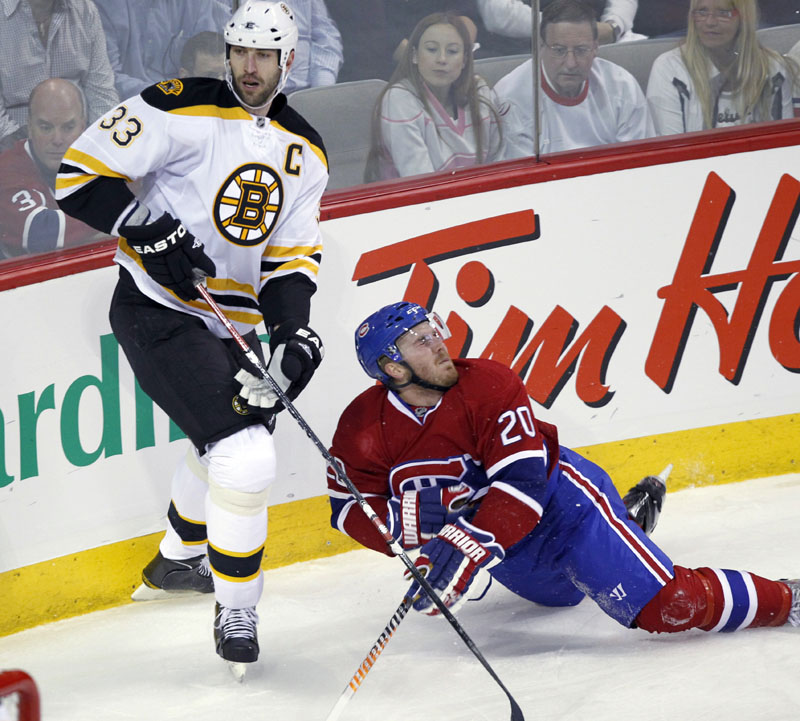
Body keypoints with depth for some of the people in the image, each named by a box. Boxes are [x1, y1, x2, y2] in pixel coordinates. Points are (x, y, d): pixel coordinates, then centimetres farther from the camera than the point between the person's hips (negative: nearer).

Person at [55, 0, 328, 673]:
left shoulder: (305, 151, 8)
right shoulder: (181, 110, -13)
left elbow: (291, 255, 9)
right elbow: (81, 173, -13)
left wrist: (294, 329, -8)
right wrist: (148, 231, -25)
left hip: (225, 325, 8)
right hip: (157, 312, -8)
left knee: (230, 437, 30)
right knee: (245, 456, -20)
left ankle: (177, 560, 55)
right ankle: (236, 612, -4)